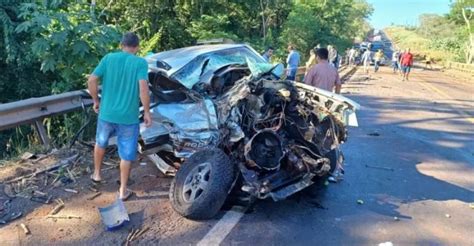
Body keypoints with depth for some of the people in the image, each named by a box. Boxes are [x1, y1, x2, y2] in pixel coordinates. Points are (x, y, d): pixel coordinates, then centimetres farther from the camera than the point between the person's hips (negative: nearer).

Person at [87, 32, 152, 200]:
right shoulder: (140, 63, -9)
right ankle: (123, 190, 19)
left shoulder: (108, 58, 0)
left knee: (101, 143, 30)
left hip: (107, 114, 3)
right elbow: (143, 89, -21)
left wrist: (96, 101, 10)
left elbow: (91, 81, -5)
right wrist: (147, 112, -11)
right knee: (126, 154, 11)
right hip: (129, 117, -3)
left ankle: (97, 174, 44)